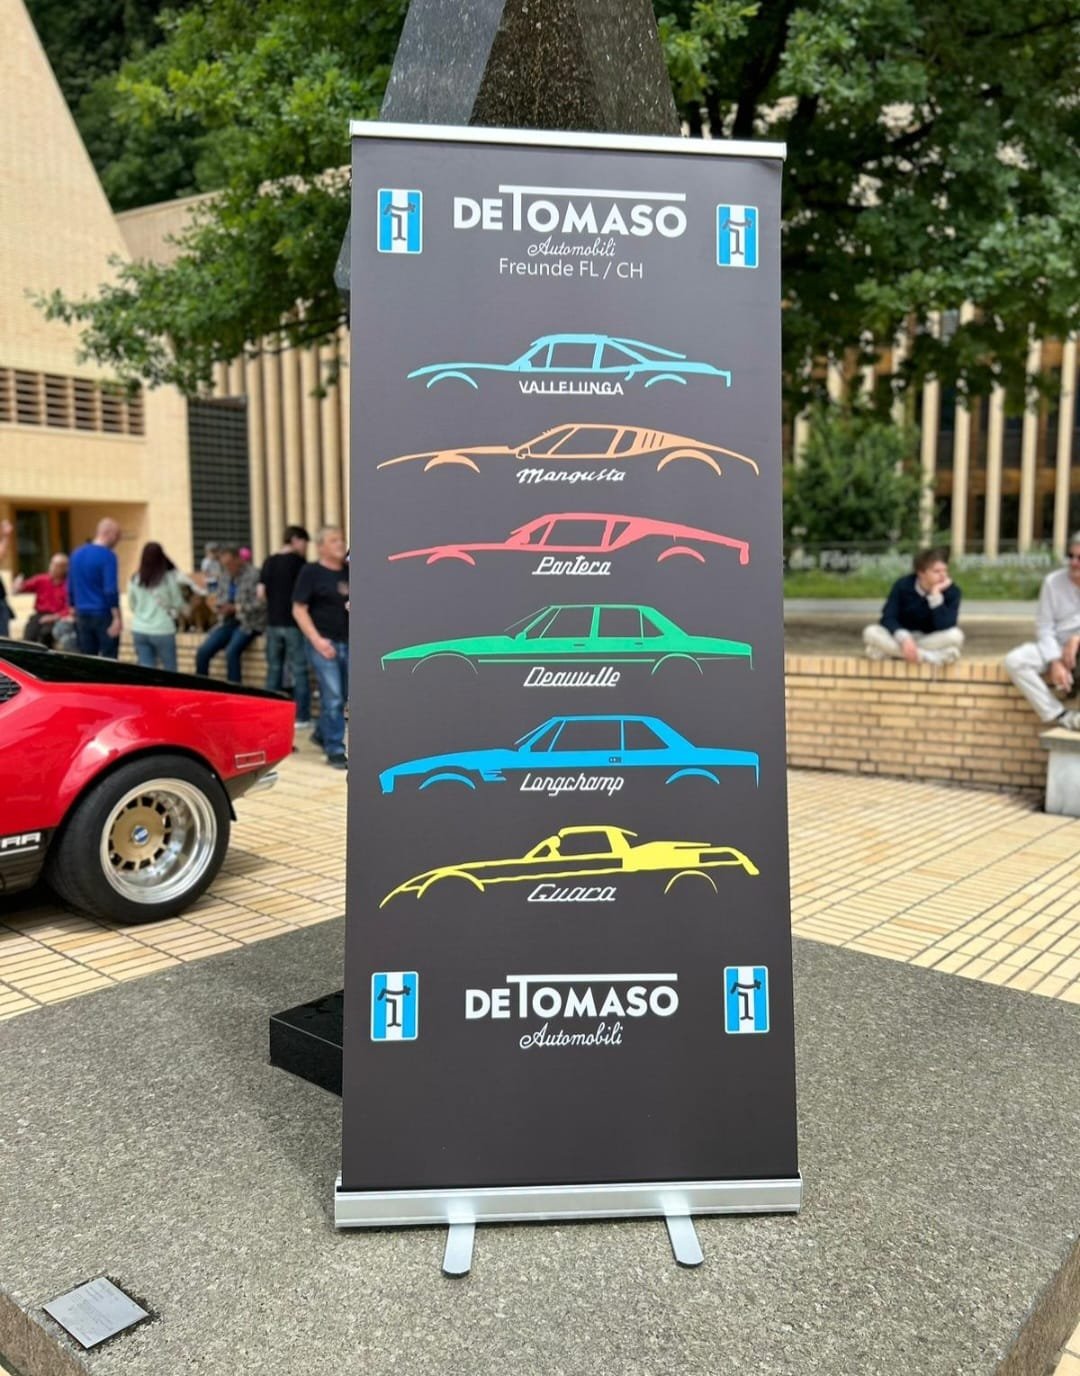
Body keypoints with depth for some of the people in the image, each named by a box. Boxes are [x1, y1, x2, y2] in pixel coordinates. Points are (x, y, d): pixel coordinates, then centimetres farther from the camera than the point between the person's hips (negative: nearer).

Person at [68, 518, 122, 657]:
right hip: (103, 615, -7)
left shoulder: (77, 554, 10)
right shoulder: (107, 555, -12)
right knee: (108, 660, -1)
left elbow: (70, 588, 16)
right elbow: (110, 590, -18)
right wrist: (117, 617, -16)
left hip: (82, 615, 7)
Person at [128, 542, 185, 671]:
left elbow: (132, 605, 13)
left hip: (139, 630, 4)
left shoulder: (135, 578, 1)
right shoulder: (169, 577, -9)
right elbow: (178, 603, 0)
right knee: (170, 671, 8)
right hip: (162, 631, -4)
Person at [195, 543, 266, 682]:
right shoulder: (225, 576, 12)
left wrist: (235, 608, -22)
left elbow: (261, 604, -17)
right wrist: (221, 606, -1)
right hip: (228, 621, 7)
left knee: (231, 652, -29)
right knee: (203, 652, -9)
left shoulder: (253, 575, -12)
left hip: (247, 623, -7)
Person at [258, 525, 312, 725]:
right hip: (294, 622, -5)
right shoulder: (298, 561, -7)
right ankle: (301, 717, 0)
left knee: (274, 669, 13)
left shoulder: (269, 561, 7)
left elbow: (261, 592, 6)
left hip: (273, 622, 5)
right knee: (299, 671, 0)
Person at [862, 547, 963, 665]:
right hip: (901, 638, 1)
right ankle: (929, 657, -32)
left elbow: (944, 627, -25)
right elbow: (888, 618, -17)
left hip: (931, 641, -1)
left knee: (956, 635, -31)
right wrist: (904, 638, -35)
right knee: (871, 632, -30)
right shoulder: (902, 585, -12)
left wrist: (936, 596, -31)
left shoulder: (952, 591, -14)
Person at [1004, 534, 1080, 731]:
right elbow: (1044, 627, -6)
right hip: (1056, 646, 2)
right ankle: (1060, 716, -23)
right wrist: (1055, 662, -18)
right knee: (1014, 660, -25)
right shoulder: (1053, 581, -5)